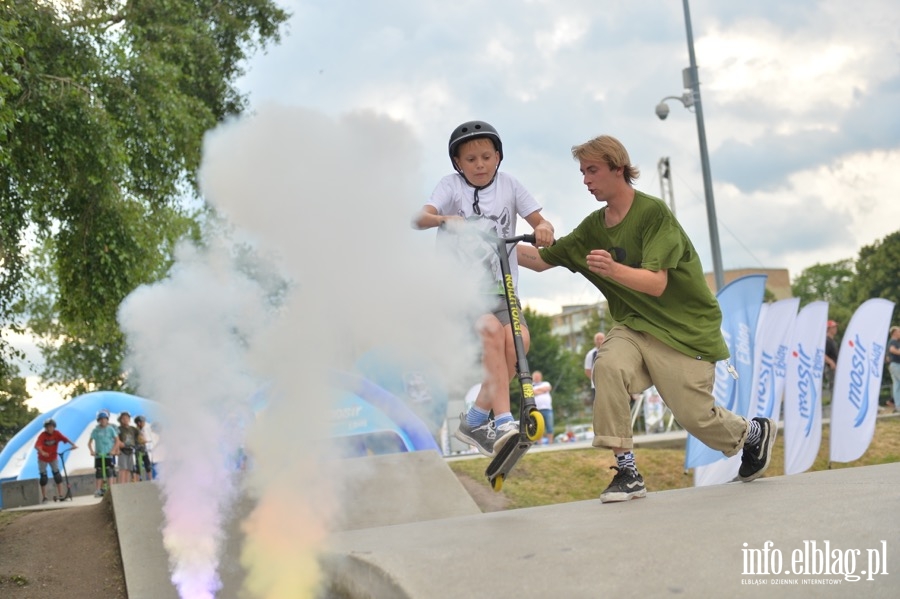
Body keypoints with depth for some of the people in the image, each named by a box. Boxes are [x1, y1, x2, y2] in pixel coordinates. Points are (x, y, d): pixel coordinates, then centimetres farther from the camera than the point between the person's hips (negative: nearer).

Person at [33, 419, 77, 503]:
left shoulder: (57, 434, -15)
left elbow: (65, 439, -29)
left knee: (57, 473, -8)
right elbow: (37, 445, -36)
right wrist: (42, 452, -56)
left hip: (53, 458, 1)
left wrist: (73, 444, -47)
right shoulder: (42, 435, -23)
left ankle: (60, 494, -2)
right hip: (43, 459, -1)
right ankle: (44, 497, 9)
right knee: (43, 476, 0)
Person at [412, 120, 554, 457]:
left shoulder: (509, 186, 9)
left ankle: (475, 421, -9)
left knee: (519, 338, -22)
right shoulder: (451, 186, 2)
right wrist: (443, 219, -35)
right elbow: (419, 218, -13)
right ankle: (503, 421, -30)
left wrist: (544, 229, -19)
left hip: (500, 287, 3)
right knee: (491, 329, -30)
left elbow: (539, 221, 5)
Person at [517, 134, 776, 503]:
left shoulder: (653, 213, -16)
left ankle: (754, 433, 31)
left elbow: (656, 284, -25)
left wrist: (613, 270, -43)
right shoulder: (593, 227, 4)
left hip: (686, 328, -5)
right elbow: (542, 260, 9)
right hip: (634, 325, 5)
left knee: (695, 416, -4)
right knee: (608, 365, -26)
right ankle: (627, 472, -19)